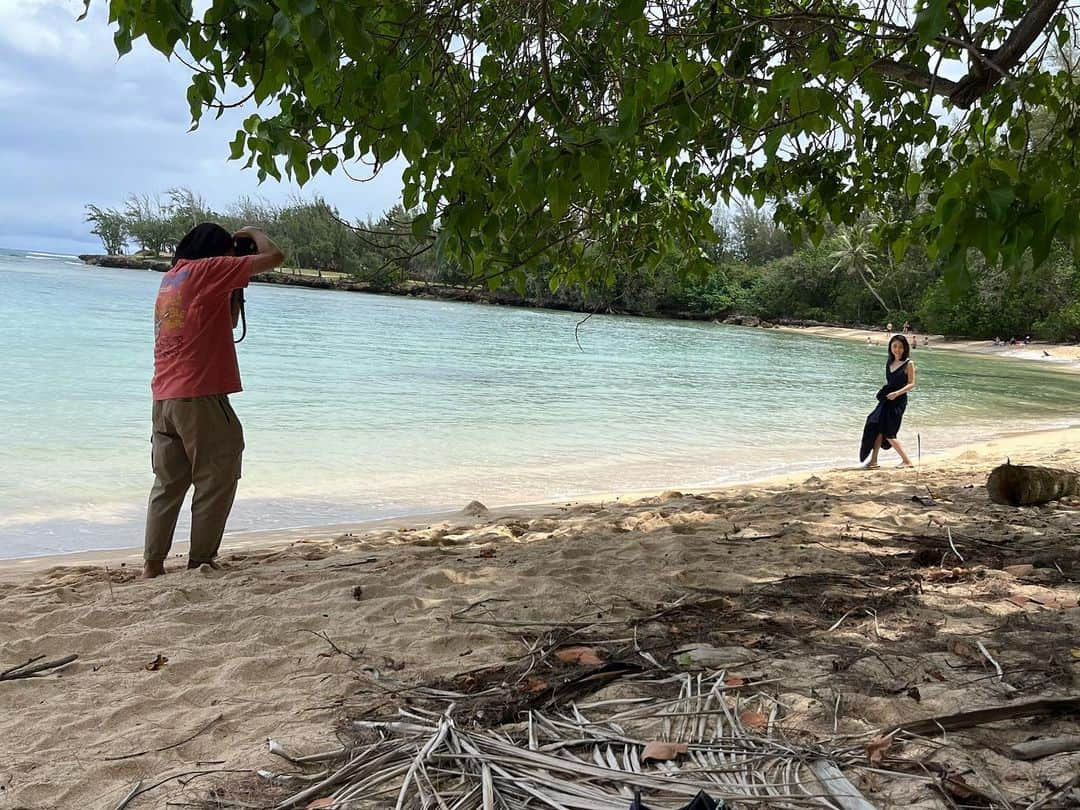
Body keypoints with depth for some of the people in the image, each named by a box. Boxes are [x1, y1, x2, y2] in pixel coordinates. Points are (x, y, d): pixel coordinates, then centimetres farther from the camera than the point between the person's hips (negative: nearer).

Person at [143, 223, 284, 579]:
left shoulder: (171, 277, 20)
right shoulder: (207, 269, -4)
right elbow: (273, 257, -6)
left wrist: (234, 289, 21)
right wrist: (252, 234, 12)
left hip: (164, 398, 8)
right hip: (200, 395, -8)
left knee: (168, 483, 12)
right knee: (216, 482, 2)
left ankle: (152, 564, 12)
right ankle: (200, 562, 4)